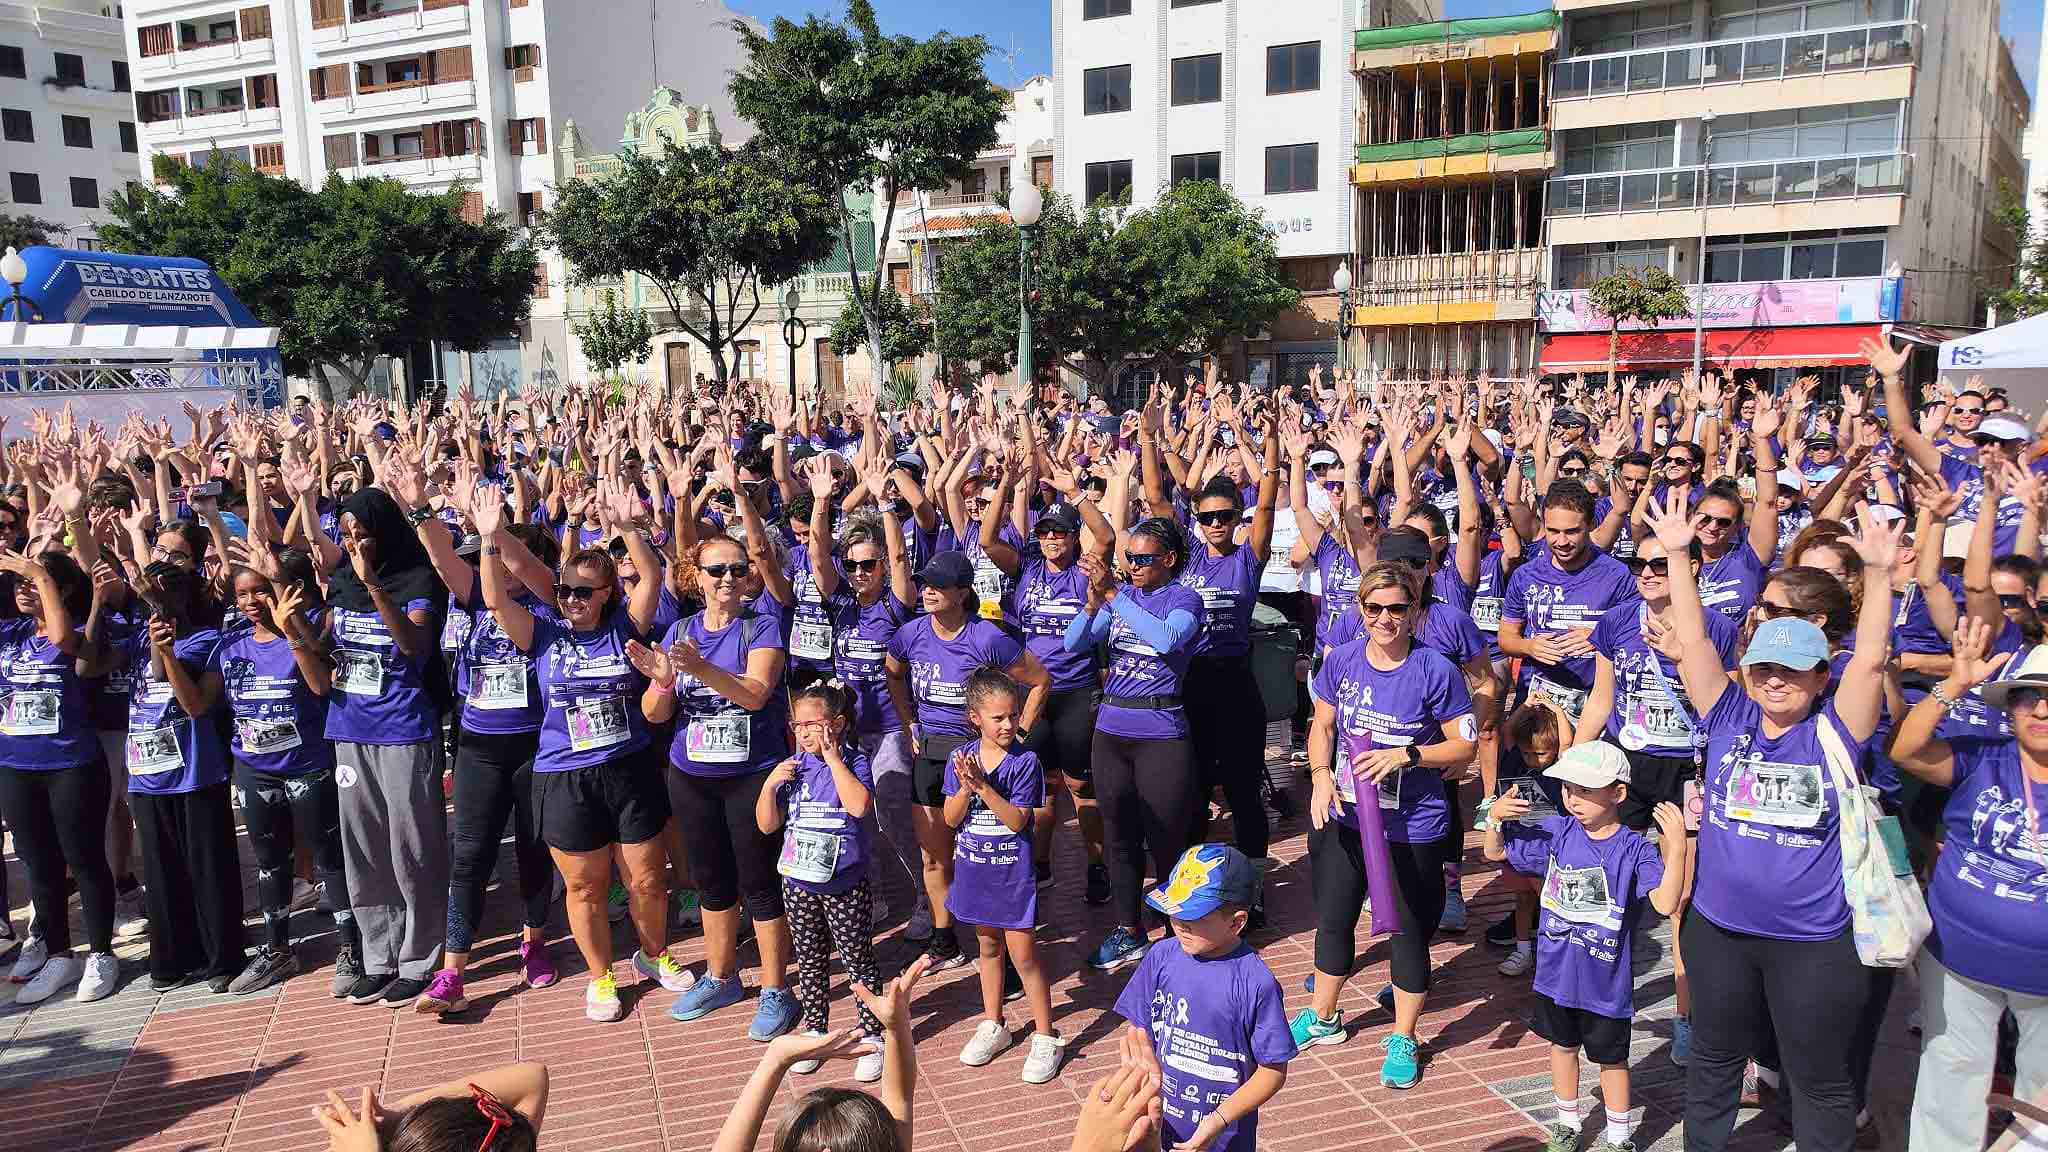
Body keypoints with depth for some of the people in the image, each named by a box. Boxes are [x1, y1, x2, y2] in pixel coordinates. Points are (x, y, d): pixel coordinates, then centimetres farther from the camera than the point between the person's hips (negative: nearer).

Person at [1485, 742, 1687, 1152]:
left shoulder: (1635, 849, -18)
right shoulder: (1557, 832, -6)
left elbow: (1666, 903, -32)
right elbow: (1496, 852, 3)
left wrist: (1676, 847, -43)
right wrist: (1495, 818, -17)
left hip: (1606, 980, -4)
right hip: (1556, 972, 4)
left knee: (1611, 1057, 15)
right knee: (1563, 1045, 21)